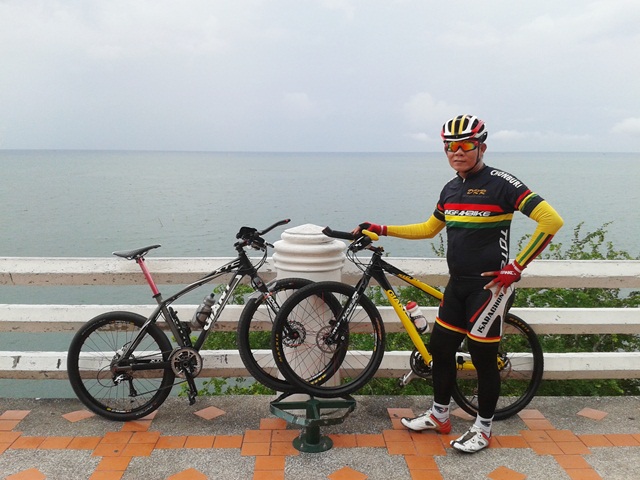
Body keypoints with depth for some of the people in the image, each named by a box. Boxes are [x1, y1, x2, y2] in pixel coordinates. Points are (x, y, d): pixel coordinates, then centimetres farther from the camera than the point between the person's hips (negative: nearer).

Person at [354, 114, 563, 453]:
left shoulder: (499, 182, -13)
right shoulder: (451, 188, 9)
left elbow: (551, 220, -19)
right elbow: (429, 228, 21)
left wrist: (515, 267, -18)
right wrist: (381, 229, 14)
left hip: (489, 286, -7)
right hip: (458, 284, 8)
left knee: (483, 357, 3)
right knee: (440, 348, 13)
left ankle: (483, 429, 22)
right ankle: (439, 416, 32)